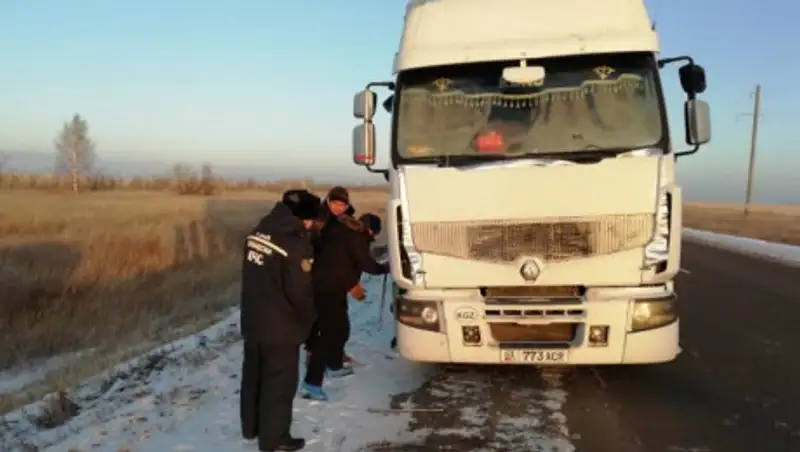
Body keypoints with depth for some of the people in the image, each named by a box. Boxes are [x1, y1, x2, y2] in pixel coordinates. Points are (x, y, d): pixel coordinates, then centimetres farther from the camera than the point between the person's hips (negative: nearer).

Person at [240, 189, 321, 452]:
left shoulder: (259, 231, 2)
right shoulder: (296, 244, -23)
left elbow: (253, 278, 10)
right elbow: (300, 292, -18)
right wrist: (308, 320, 0)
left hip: (252, 321, 8)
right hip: (281, 328, -8)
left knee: (253, 376, 21)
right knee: (279, 384, 8)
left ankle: (250, 427, 38)